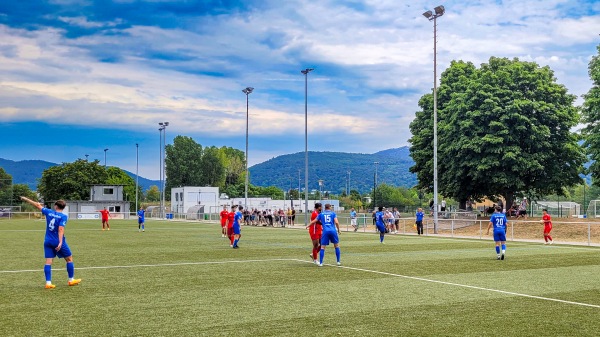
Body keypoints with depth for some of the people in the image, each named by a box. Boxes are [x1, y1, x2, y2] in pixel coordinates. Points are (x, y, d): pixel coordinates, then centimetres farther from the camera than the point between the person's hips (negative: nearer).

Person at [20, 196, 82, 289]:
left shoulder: (49, 212, 3)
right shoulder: (64, 216, -10)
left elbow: (38, 206, 15)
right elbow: (61, 229, -20)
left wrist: (26, 199, 28)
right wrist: (60, 243, -26)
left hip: (48, 241, 4)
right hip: (58, 242, -4)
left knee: (48, 261, 2)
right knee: (69, 259, 11)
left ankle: (48, 283, -4)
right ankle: (71, 280, 16)